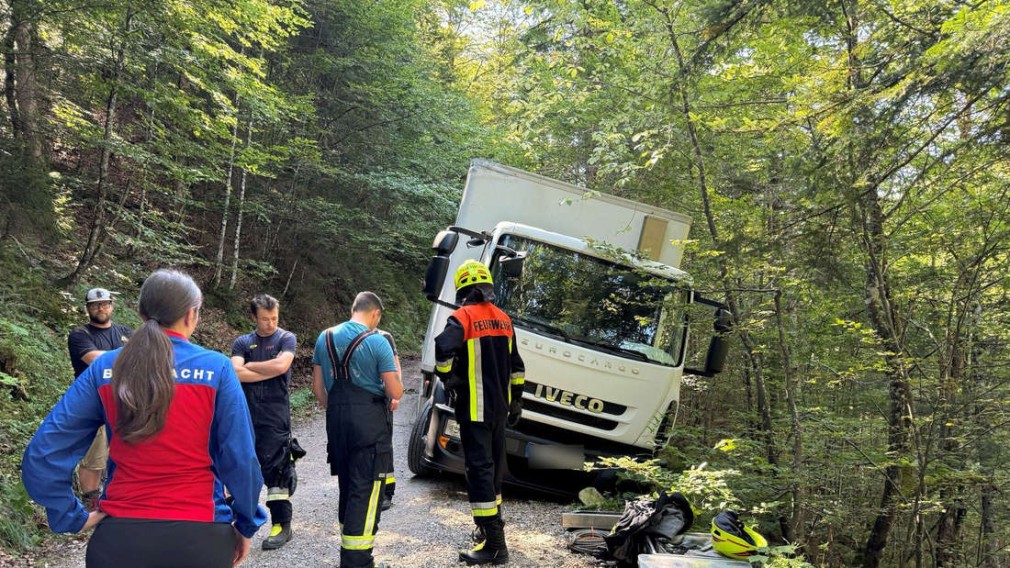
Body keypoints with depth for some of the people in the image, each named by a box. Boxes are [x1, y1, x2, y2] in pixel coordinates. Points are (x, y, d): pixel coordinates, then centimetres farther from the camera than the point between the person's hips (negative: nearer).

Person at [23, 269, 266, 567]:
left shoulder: (104, 369, -2)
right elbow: (240, 459, -9)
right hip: (199, 536, -1)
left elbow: (41, 454, -4)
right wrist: (246, 525, 3)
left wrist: (75, 517, 3)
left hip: (119, 537, 2)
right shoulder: (217, 369, -11)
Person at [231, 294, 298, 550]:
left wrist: (248, 366, -4)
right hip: (245, 414, 4)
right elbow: (236, 373, -7)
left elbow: (281, 365, -15)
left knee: (275, 469, -3)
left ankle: (282, 525, 6)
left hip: (274, 416, -3)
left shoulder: (286, 338, 2)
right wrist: (269, 371, -10)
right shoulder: (242, 342, 8)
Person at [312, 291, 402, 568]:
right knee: (365, 492, -1)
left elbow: (318, 388, 12)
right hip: (369, 423, -6)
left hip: (337, 421, 6)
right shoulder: (377, 342, -9)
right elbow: (395, 393, -9)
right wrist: (395, 369, 10)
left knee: (347, 487, 19)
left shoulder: (325, 338, 8)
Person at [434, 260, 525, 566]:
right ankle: (492, 524, 35)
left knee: (479, 468, -7)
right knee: (494, 465, 19)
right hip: (499, 406, 7)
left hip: (474, 408, -7)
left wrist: (447, 378, -11)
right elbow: (516, 366, 16)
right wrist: (516, 399, 24)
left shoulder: (463, 317, -11)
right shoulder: (504, 320, 11)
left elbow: (443, 348, -29)